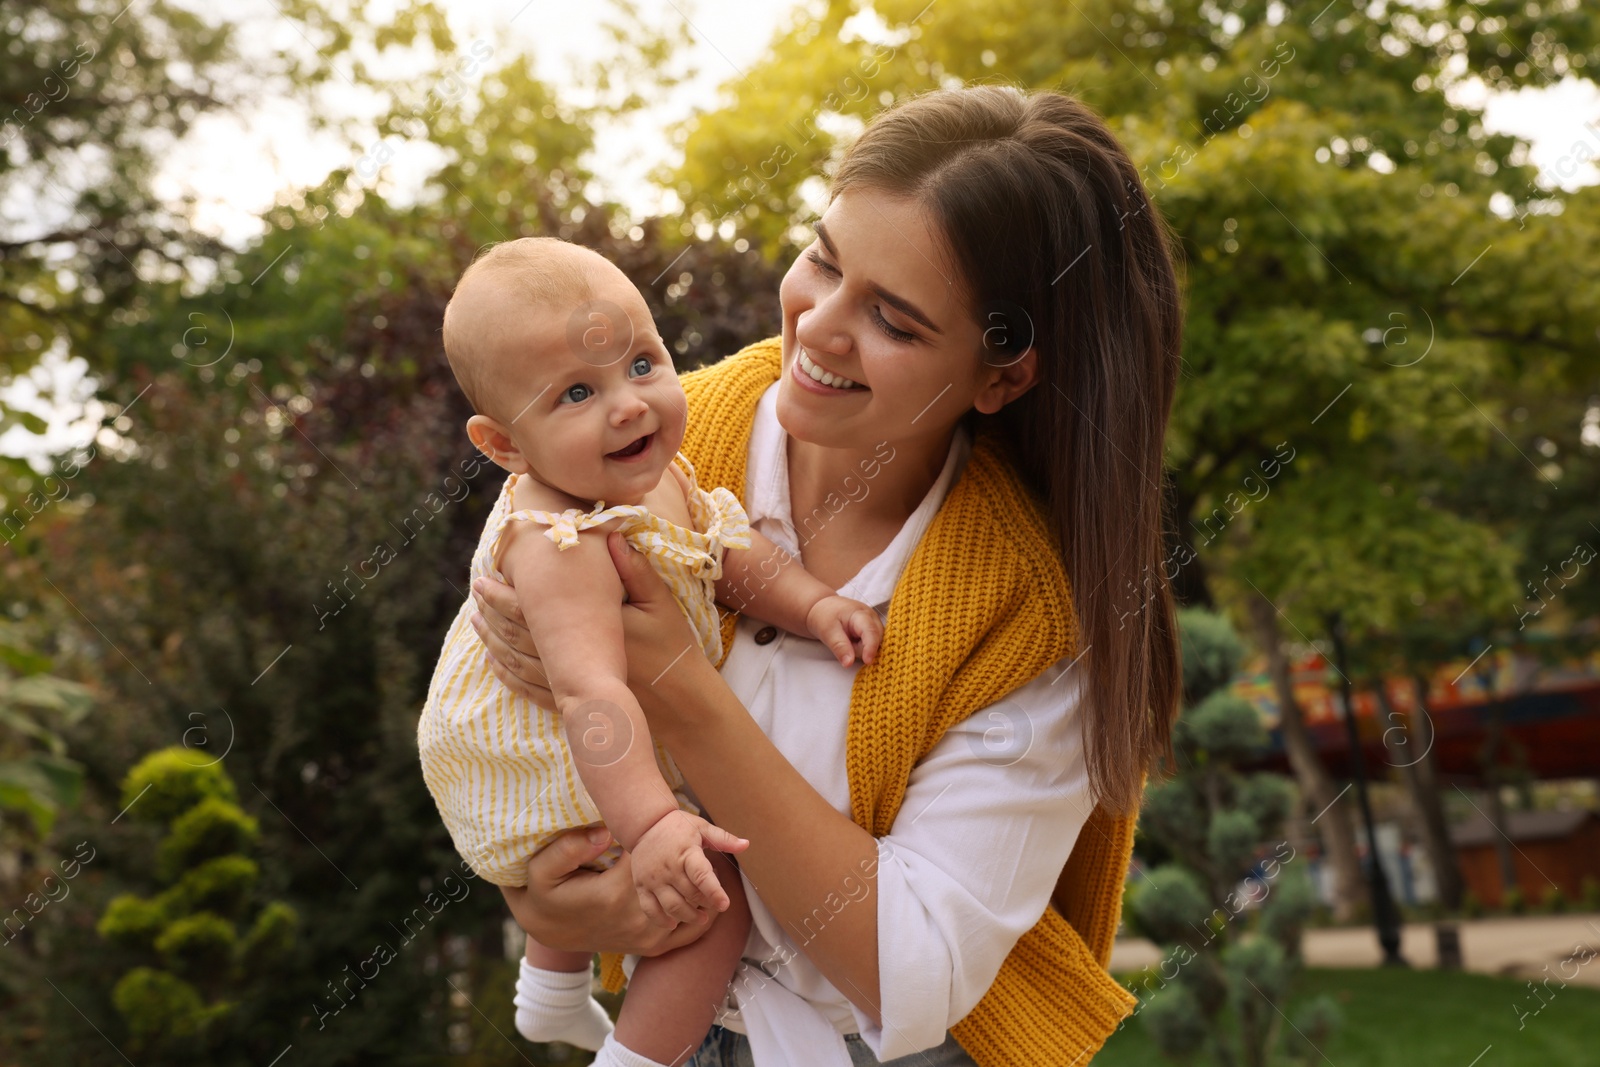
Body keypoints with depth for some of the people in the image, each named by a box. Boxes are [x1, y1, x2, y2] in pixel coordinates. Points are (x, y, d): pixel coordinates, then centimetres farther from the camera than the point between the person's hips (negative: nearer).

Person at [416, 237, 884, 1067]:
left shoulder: (652, 473, -9)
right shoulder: (561, 546, -39)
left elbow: (736, 552, 0)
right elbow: (590, 693, -49)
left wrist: (815, 606, -17)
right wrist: (650, 826, -57)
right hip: (553, 781, -10)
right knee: (718, 897, -7)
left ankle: (551, 997, 58)